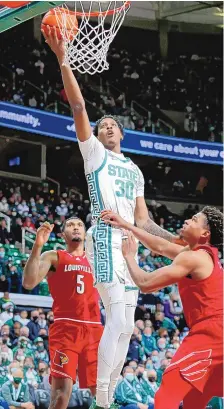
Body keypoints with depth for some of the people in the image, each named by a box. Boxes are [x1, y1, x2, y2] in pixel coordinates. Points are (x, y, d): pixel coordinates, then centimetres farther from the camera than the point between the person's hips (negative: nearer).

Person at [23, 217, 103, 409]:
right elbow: (29, 283, -8)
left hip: (94, 330, 5)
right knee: (62, 390, -15)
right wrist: (37, 246, -16)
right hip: (65, 329, -5)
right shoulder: (53, 257, 7)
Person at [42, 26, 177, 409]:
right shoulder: (94, 154, 8)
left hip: (130, 244, 7)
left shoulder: (134, 171, 25)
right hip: (106, 240, -7)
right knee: (119, 321, -19)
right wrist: (62, 59, -15)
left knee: (123, 327, 5)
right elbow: (79, 108, -5)